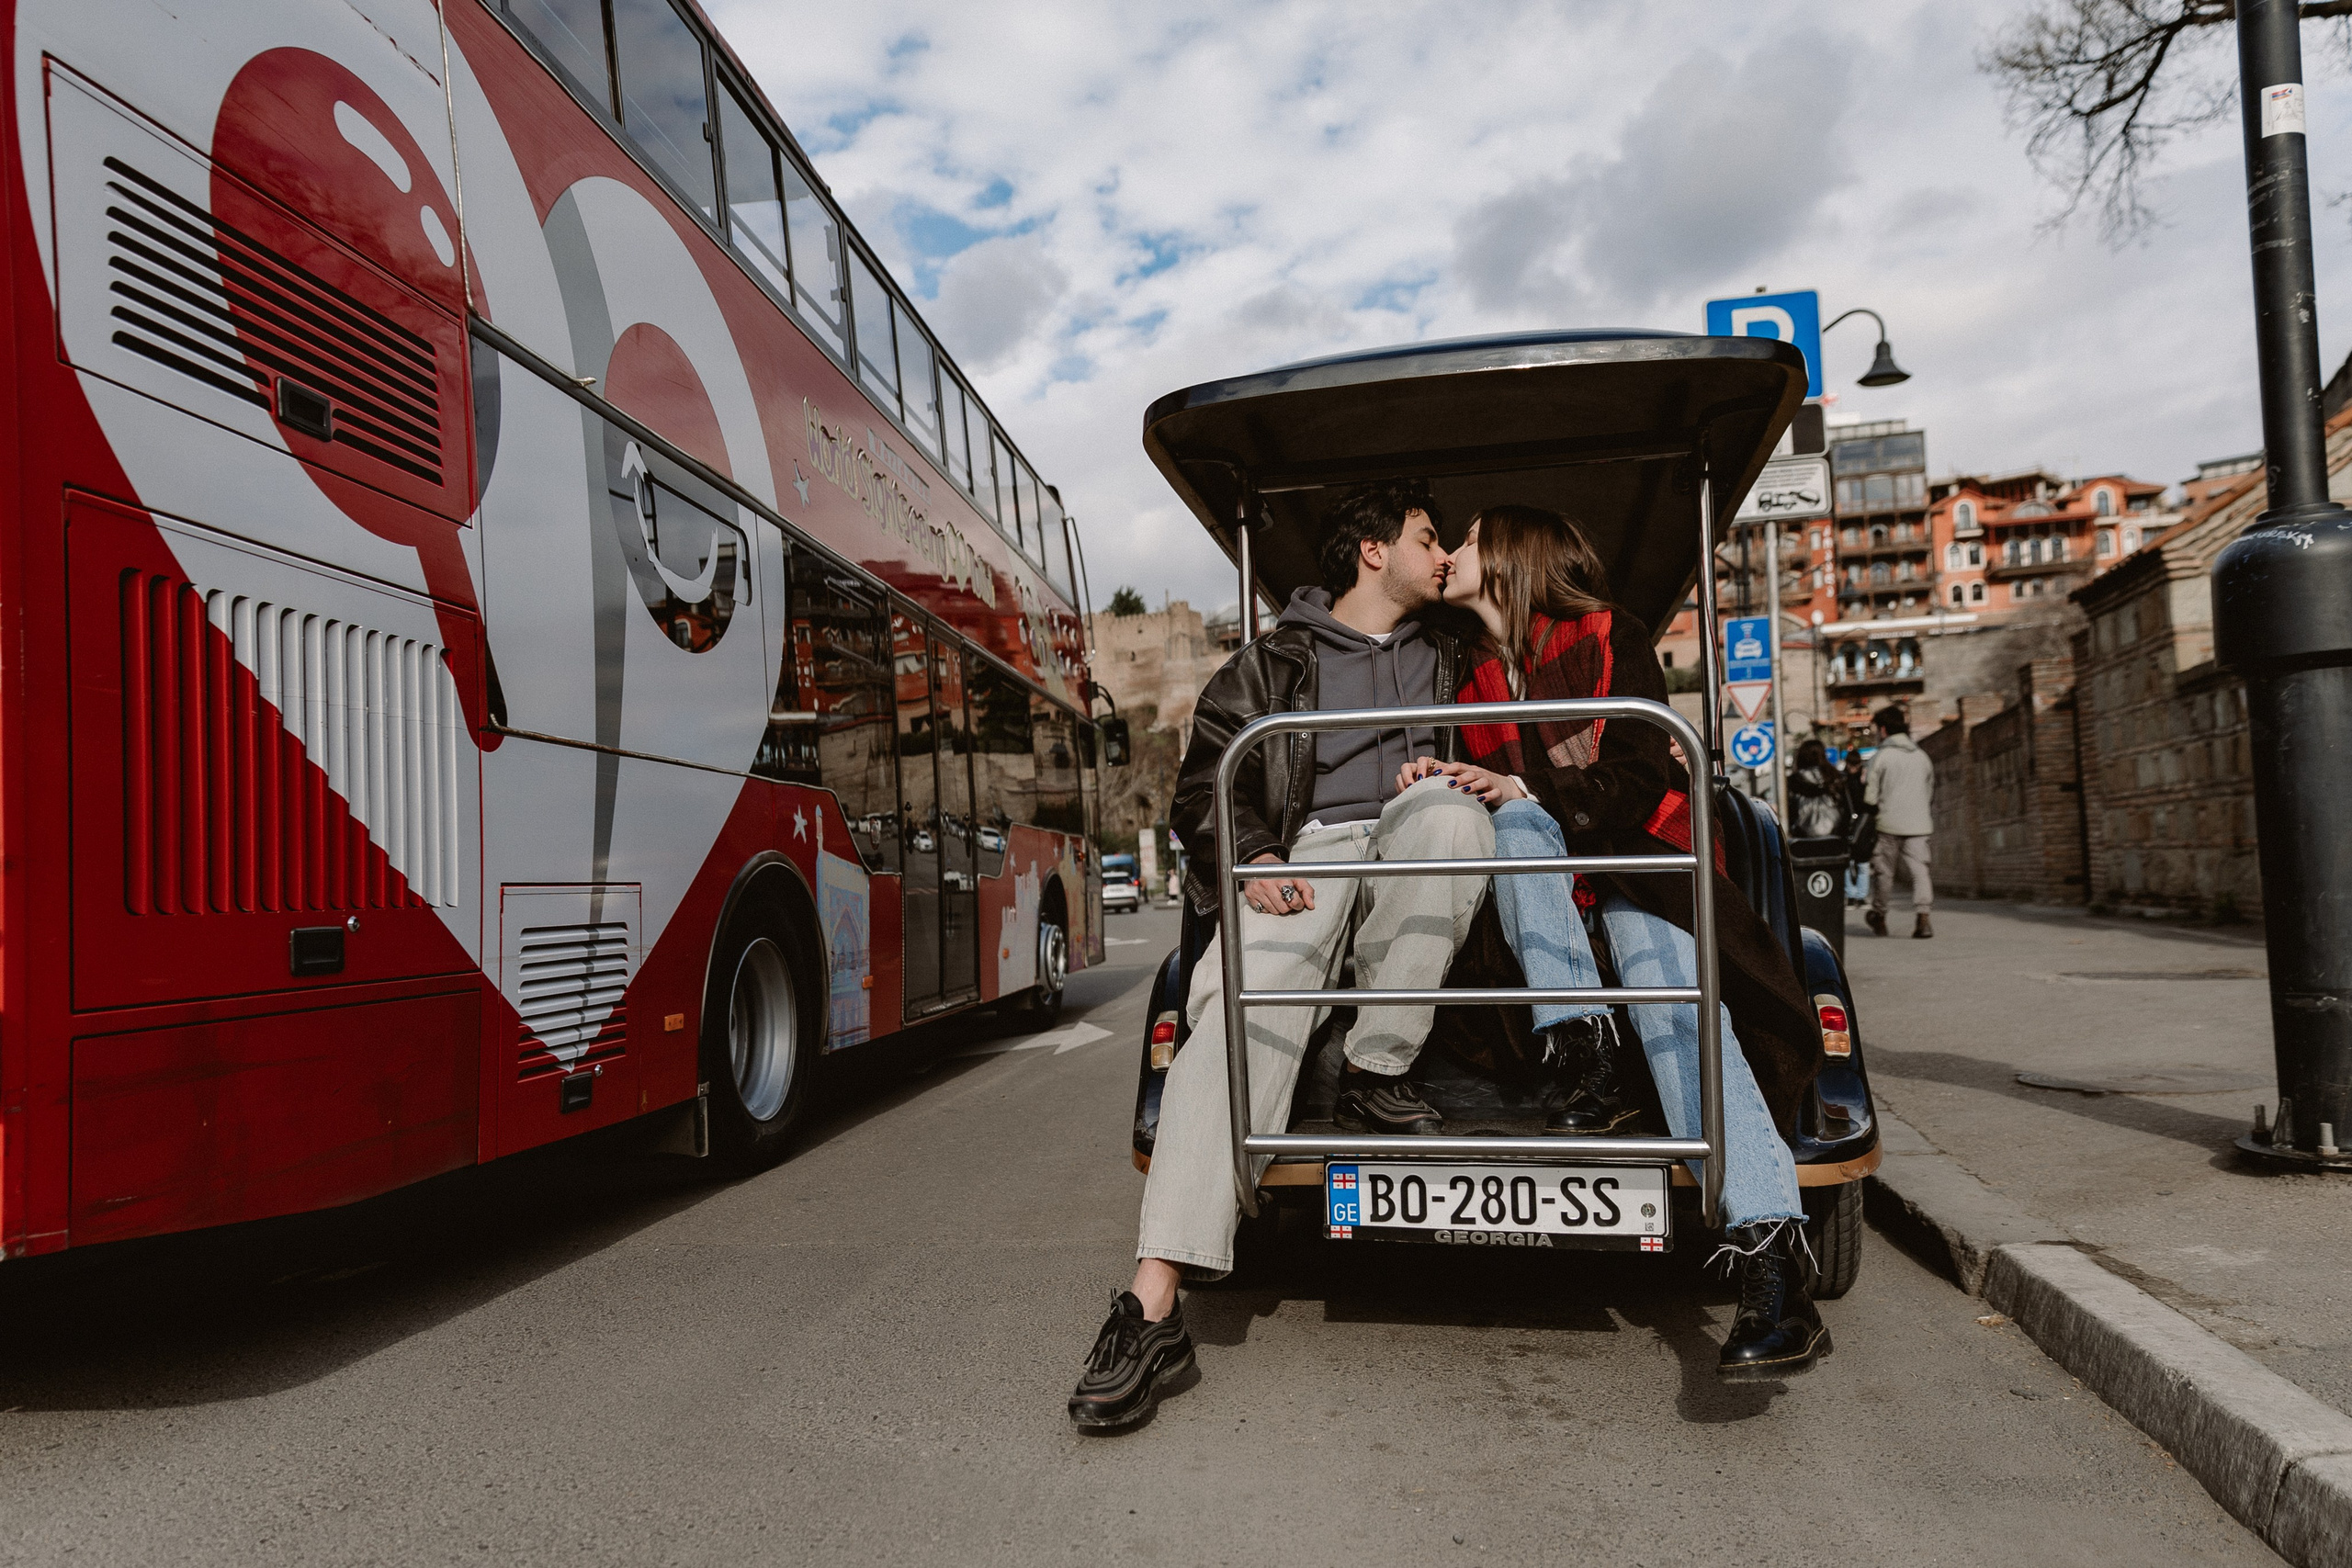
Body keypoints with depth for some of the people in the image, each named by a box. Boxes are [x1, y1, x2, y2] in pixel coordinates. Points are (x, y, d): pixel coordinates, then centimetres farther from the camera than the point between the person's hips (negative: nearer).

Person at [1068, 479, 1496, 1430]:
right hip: (1306, 856, -2)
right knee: (1241, 1002, -32)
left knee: (1448, 808, -34)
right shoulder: (1277, 661, 17)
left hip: (1416, 855, 2)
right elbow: (1205, 781, 11)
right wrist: (1251, 858, -9)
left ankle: (1377, 1075, -24)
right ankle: (1154, 1305, -40)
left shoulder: (1448, 656, 27)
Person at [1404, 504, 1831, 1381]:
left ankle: (1771, 1257, -44)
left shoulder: (1606, 638, 1)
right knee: (1519, 823, -32)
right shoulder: (1473, 675, 16)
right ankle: (1589, 1070, -39)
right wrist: (1443, 783, -2)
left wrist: (1531, 792, -20)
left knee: (1673, 1000, -31)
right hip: (1539, 880, 4)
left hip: (1633, 852, -4)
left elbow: (1642, 778, -7)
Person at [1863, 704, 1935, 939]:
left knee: (1884, 871, 8)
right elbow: (1930, 794, 18)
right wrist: (1930, 821, 25)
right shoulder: (1922, 756, 12)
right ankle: (1922, 915, -19)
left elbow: (1870, 797, -7)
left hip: (1888, 824, -4)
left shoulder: (1881, 757, -5)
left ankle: (1878, 916, 21)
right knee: (1919, 869, -2)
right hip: (1918, 824, 4)